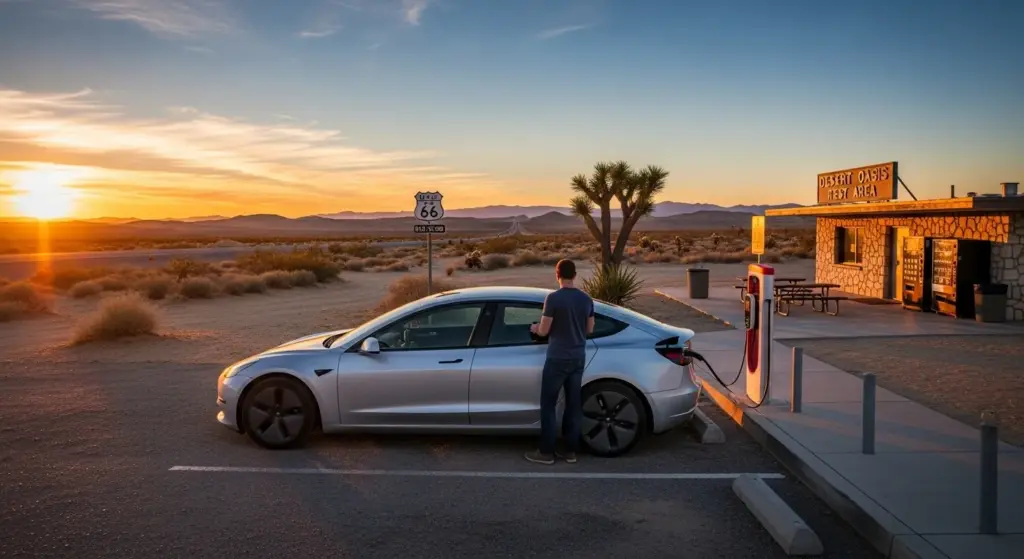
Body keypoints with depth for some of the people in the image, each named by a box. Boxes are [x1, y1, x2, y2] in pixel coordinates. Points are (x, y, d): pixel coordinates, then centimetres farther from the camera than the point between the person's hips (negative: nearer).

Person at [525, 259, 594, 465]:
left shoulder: (553, 298, -14)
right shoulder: (586, 299, 4)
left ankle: (546, 452, 8)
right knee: (573, 404, 11)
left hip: (557, 359, -6)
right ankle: (570, 451, 18)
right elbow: (589, 329, 13)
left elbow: (543, 331, -11)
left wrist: (534, 328, 11)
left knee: (548, 405, 4)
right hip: (578, 358, 6)